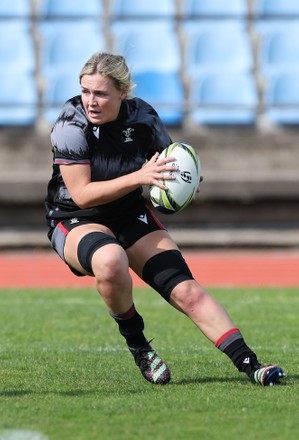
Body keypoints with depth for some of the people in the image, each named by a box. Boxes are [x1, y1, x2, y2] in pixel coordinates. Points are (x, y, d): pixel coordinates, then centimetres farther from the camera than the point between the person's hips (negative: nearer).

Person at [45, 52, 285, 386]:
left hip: (131, 217, 4)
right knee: (110, 259, -38)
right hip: (75, 222, -4)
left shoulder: (143, 119, -10)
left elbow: (171, 168, 8)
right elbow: (81, 194, -24)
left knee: (186, 291, -10)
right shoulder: (72, 125, -20)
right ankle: (136, 343, -15)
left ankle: (248, 363, -8)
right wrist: (140, 177, -32)